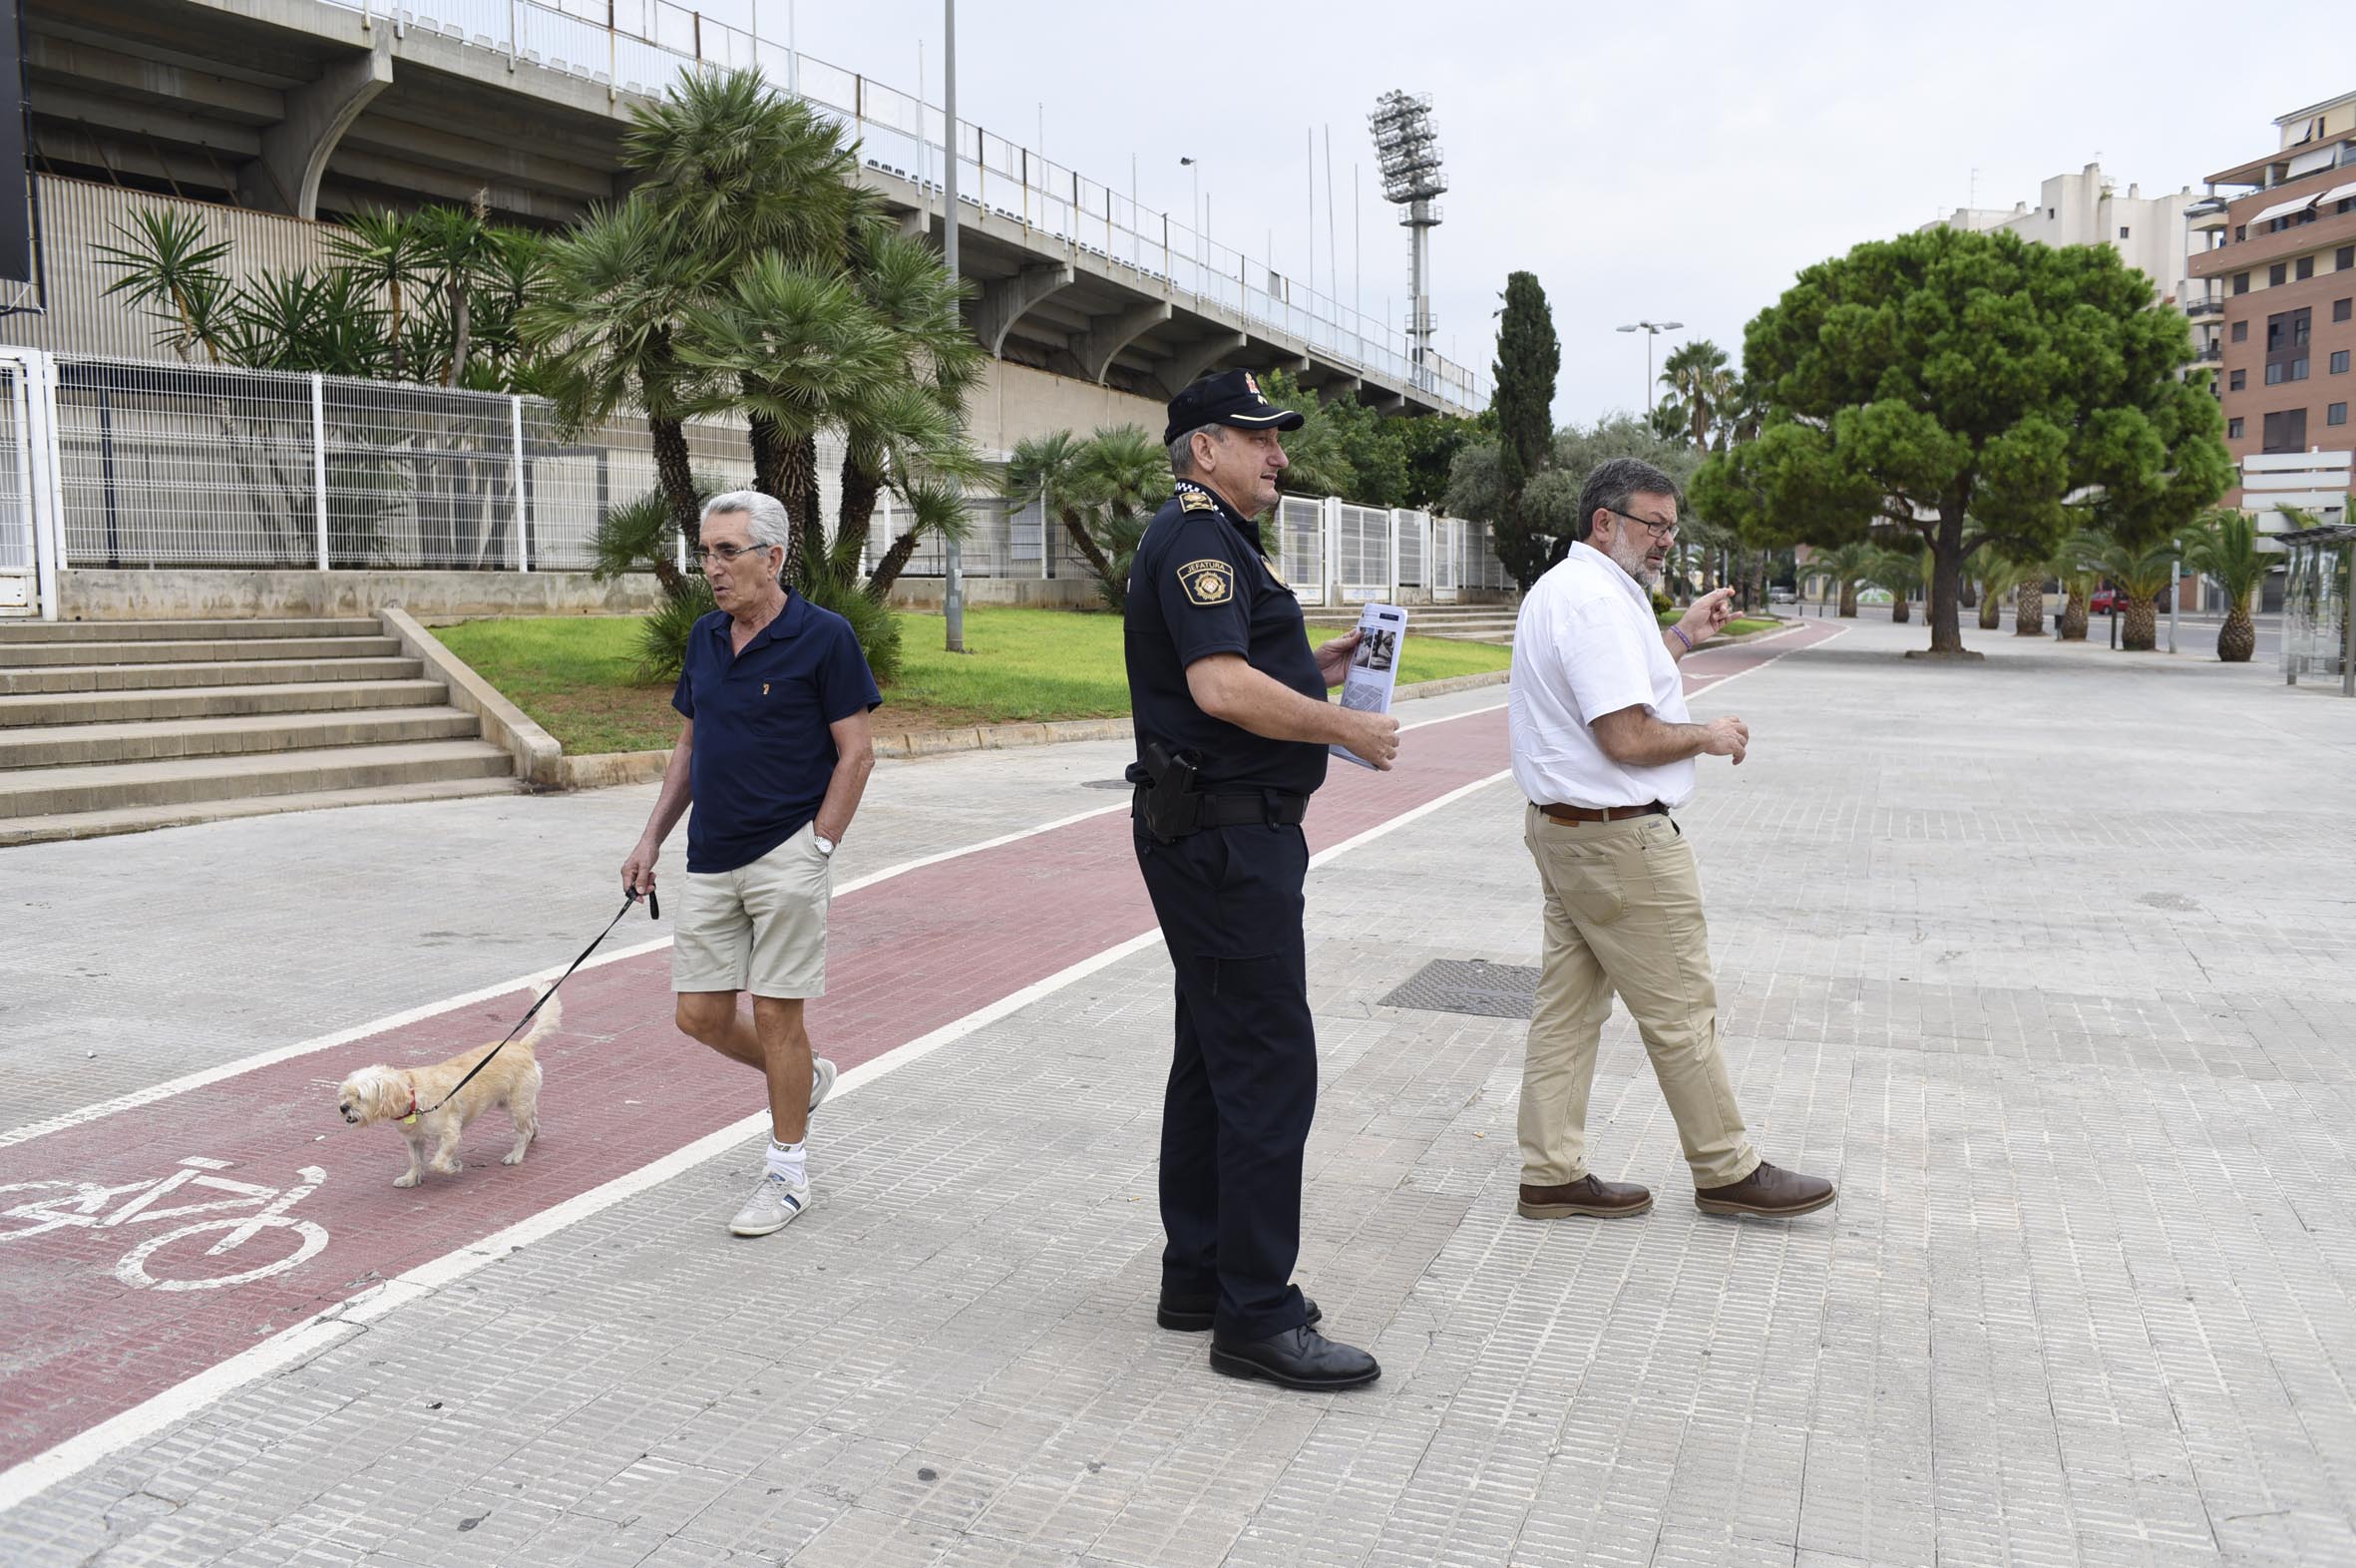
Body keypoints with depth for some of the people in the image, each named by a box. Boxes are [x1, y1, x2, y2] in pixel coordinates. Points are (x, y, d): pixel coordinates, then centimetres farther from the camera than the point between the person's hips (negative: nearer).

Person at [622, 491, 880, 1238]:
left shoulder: (824, 637, -10)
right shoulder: (704, 638, 10)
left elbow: (856, 753, -9)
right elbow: (689, 746, 18)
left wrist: (819, 848, -13)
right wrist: (652, 838, 12)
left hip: (786, 857, -6)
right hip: (712, 861, 7)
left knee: (775, 1012, -1)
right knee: (700, 1014, 8)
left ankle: (787, 1174, 15)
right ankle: (803, 1079, 35)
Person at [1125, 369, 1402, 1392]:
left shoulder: (1214, 540, 21)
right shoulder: (1196, 538, -13)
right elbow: (1220, 686, -26)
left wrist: (1315, 671, 12)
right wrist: (1350, 729, -16)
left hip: (1222, 835, 11)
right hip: (1227, 836, -11)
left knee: (1214, 1058, 15)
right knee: (1269, 1070, -7)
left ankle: (1199, 1280, 25)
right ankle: (1257, 1319, 1)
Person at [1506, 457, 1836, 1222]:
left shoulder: (1560, 588, 16)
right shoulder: (1598, 598, -19)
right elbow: (1628, 737, -24)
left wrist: (1681, 636, 23)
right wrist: (1709, 736, -8)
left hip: (1561, 828, 11)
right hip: (1619, 839, -11)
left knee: (1568, 1005, 12)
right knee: (1680, 1012, 2)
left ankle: (1552, 1172, 17)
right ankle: (1726, 1171, 16)